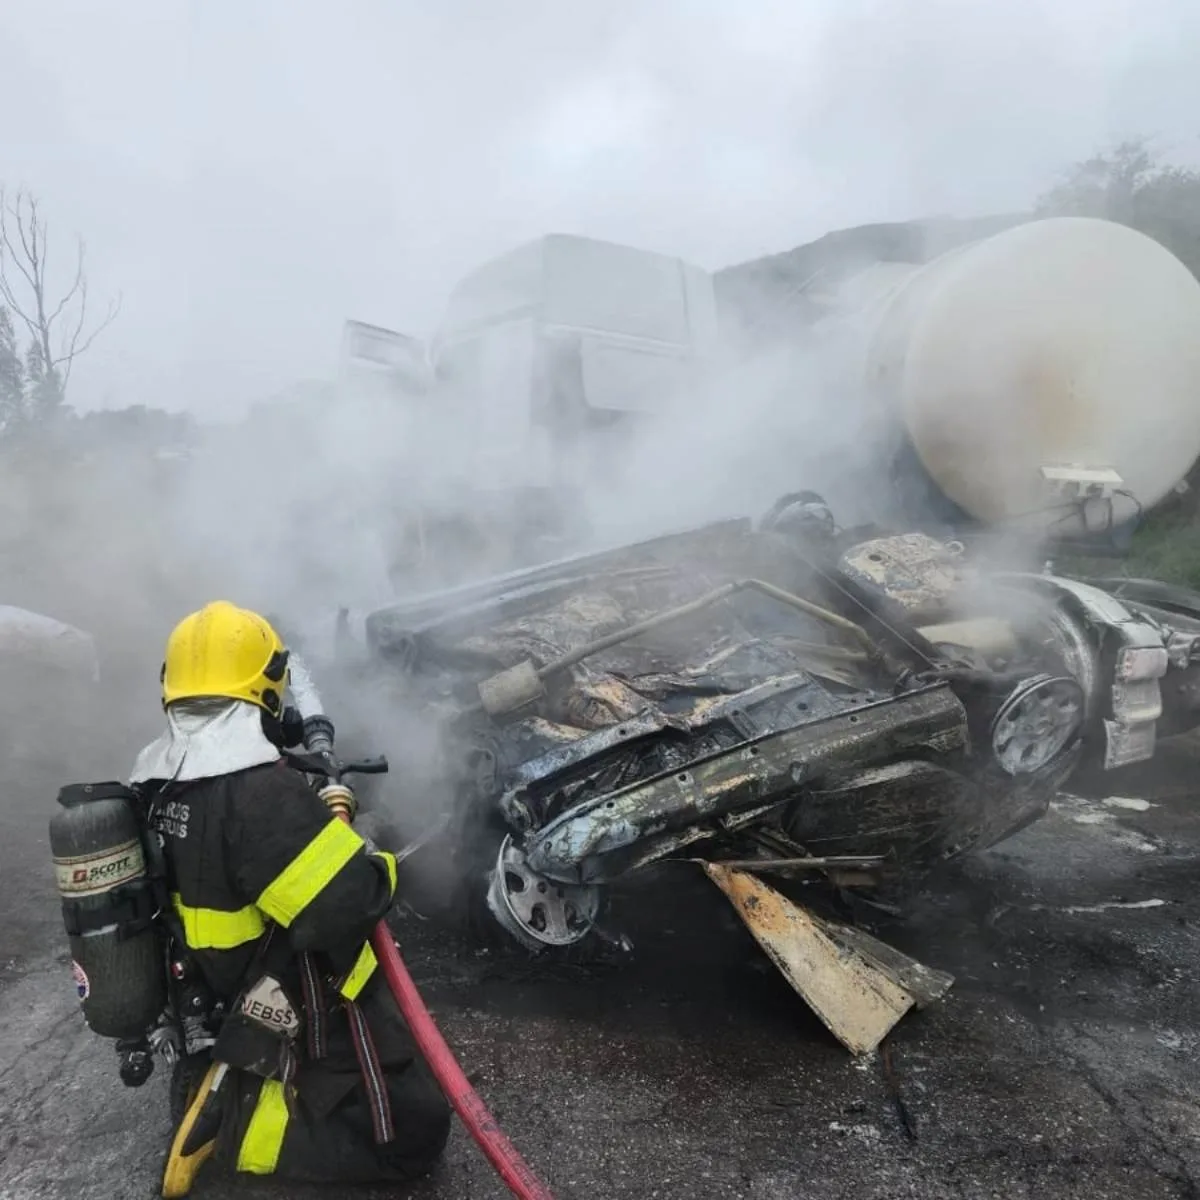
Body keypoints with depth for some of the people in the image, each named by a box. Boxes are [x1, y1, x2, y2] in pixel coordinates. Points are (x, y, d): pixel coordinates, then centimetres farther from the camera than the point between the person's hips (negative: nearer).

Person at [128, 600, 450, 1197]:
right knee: (415, 1133, 1)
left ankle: (230, 1082, 14)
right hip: (292, 1012, -9)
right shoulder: (258, 790, -32)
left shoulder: (151, 779, -4)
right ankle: (232, 1123, -4)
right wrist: (376, 866, -13)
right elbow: (342, 904, -34)